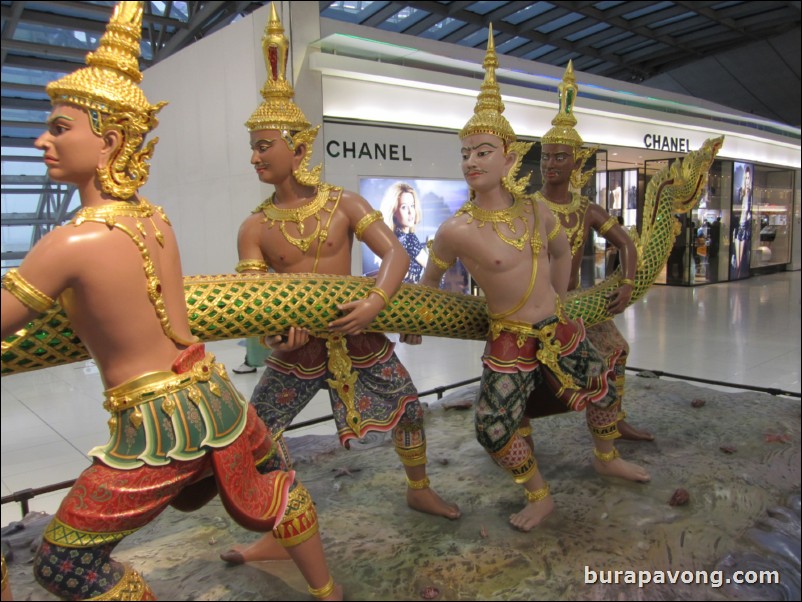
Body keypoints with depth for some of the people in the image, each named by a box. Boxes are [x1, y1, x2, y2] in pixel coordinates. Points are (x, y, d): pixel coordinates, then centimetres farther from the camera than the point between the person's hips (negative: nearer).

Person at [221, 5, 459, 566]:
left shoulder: (344, 204, -7)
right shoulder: (256, 227, -5)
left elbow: (396, 253, -14)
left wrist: (375, 302, -30)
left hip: (357, 335, 0)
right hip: (296, 347, 1)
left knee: (408, 409, 12)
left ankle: (420, 490, 43)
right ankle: (278, 535, 21)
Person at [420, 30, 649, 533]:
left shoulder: (534, 209, -5)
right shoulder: (458, 230, -20)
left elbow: (562, 251, 15)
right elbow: (430, 279, -2)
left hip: (559, 328, 5)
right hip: (510, 341, -5)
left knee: (602, 389, 21)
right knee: (493, 428, -11)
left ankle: (607, 458, 53)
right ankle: (540, 496, 19)